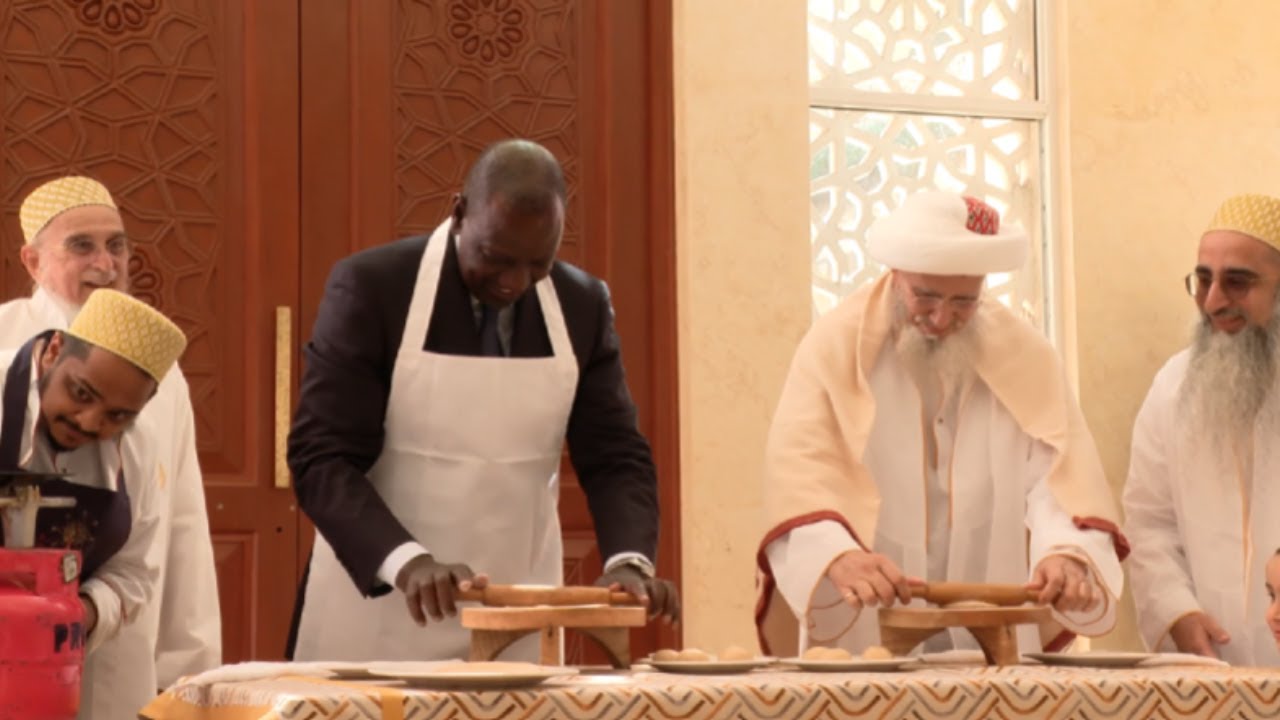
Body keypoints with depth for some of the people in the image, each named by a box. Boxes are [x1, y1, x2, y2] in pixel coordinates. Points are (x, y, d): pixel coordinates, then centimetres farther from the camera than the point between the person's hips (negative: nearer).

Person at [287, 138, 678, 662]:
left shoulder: (583, 306, 0)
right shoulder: (371, 287, -11)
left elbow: (614, 456, 3)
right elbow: (321, 457, -14)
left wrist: (628, 560, -18)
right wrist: (408, 561, -30)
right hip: (378, 609, -3)